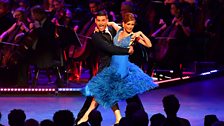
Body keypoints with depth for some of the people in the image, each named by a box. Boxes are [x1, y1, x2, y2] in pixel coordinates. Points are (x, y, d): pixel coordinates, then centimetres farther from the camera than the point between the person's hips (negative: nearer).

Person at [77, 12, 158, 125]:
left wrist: (141, 34, -15)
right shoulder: (119, 30, 10)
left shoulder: (133, 36, -1)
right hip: (113, 66, 6)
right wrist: (101, 26, 16)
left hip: (122, 67, -6)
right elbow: (112, 23, 30)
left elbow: (149, 45, -7)